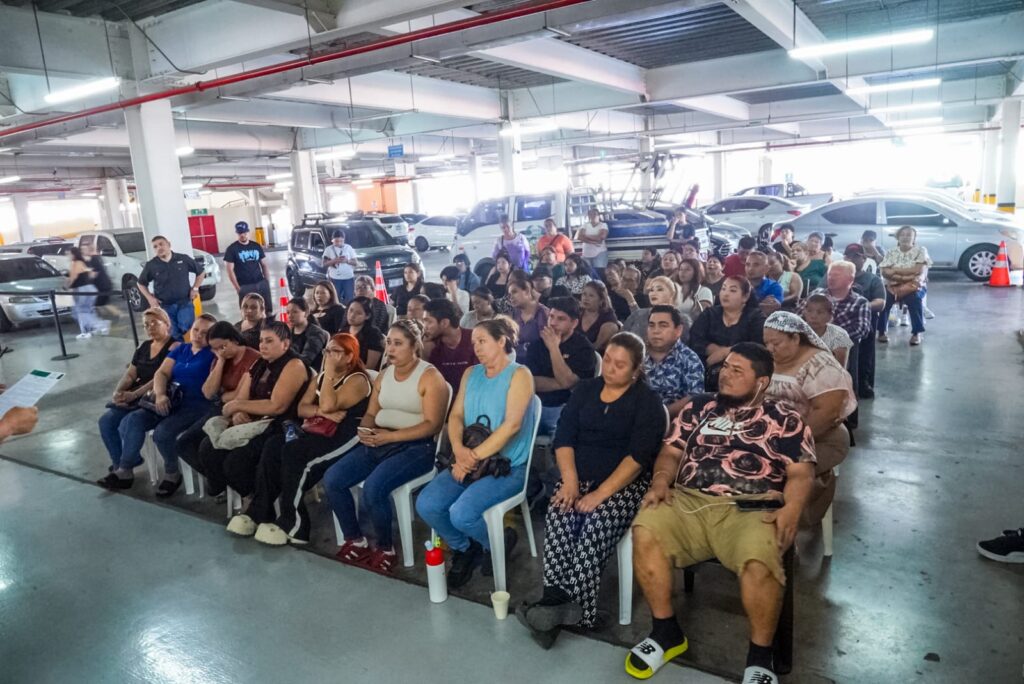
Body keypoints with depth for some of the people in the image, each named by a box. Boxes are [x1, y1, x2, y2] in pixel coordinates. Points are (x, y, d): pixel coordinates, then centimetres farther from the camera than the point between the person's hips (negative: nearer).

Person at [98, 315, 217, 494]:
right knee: (132, 420, -14)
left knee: (163, 432, -29)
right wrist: (160, 394, -12)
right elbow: (161, 373, 6)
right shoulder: (180, 350, 19)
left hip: (197, 405, -7)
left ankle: (172, 474, -4)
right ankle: (124, 471, -4)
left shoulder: (213, 353, 0)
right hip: (171, 402, 7)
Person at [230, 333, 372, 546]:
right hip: (319, 431, 8)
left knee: (293, 452, -28)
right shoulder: (321, 377, 19)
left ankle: (291, 523, -21)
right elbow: (302, 408, 9)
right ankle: (259, 511, -12)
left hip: (344, 436, -8)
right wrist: (320, 411, -11)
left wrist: (329, 371, -12)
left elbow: (328, 405, -20)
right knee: (273, 445, -17)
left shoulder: (358, 380, -6)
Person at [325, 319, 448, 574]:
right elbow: (371, 413, 15)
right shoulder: (384, 375, 15)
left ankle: (385, 548, -4)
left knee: (373, 487, -30)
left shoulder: (430, 376, -8)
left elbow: (432, 425, -15)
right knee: (331, 479, -11)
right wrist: (366, 431, -9)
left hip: (415, 447, -7)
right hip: (378, 443, 7)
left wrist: (391, 436, -22)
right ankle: (355, 541, 7)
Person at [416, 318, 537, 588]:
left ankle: (498, 543, 7)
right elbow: (456, 416, 7)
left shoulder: (519, 375, -8)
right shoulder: (471, 373, 12)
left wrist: (473, 457, -20)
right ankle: (464, 548, 14)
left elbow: (512, 424, -19)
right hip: (469, 462, 6)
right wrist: (459, 450, -14)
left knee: (461, 514, -26)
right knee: (426, 505, -14)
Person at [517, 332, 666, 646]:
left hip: (625, 483, -3)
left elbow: (639, 456, -12)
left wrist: (601, 493, -21)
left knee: (596, 523, -32)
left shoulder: (647, 401, -1)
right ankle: (565, 606, -28)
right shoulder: (585, 390, 12)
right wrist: (570, 482, -11)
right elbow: (564, 437, 5)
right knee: (558, 517, -26)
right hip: (579, 477, 4)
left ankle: (559, 601, -27)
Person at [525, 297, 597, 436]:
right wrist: (560, 384, -10)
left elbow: (566, 382, -17)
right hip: (536, 405, 3)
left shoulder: (583, 348, -4)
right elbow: (531, 381, 0)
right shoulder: (538, 342, 9)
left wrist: (553, 348, -21)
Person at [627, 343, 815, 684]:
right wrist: (660, 481, -2)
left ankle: (760, 656, -7)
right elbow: (671, 451, 18)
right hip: (688, 502, 3)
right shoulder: (699, 406, 21)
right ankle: (666, 631, -5)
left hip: (750, 509, -3)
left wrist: (792, 508, -16)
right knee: (645, 531, -26)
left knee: (759, 561, -35)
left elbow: (800, 472, 4)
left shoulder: (785, 419, 13)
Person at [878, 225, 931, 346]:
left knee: (914, 298, -36)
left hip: (913, 285, -2)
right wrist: (908, 273, -16)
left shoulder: (920, 250, 2)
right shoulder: (891, 252, 8)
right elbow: (884, 272, -5)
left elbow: (919, 270, -11)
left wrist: (895, 270, -9)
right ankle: (882, 331, -13)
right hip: (893, 285, 2)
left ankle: (917, 333, -22)